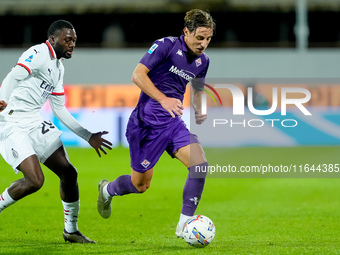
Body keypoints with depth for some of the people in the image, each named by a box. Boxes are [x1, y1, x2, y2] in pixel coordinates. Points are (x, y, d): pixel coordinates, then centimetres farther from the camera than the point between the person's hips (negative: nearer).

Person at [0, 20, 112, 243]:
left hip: (35, 123, 9)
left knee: (68, 173, 5)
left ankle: (71, 230, 20)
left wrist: (88, 136, 24)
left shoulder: (58, 67, 18)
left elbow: (59, 109, 24)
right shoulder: (38, 54, -11)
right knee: (35, 180, -21)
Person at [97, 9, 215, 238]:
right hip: (147, 123, -5)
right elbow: (138, 75, -19)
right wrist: (163, 99, -29)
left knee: (200, 164, -19)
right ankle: (107, 190, 41)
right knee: (140, 185, 6)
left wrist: (199, 109, 4)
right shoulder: (166, 45, -13)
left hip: (174, 123, 6)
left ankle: (184, 225, -10)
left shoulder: (202, 61, 7)